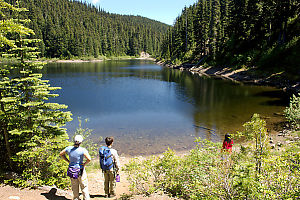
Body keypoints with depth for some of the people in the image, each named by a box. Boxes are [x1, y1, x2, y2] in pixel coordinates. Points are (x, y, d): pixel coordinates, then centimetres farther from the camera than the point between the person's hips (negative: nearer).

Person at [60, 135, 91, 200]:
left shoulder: (69, 148, -7)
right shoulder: (82, 150, -21)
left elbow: (61, 154, 9)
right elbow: (89, 159, -32)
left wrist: (68, 161, 8)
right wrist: (84, 164, -13)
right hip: (80, 170, -4)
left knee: (74, 186, 20)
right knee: (84, 186, 12)